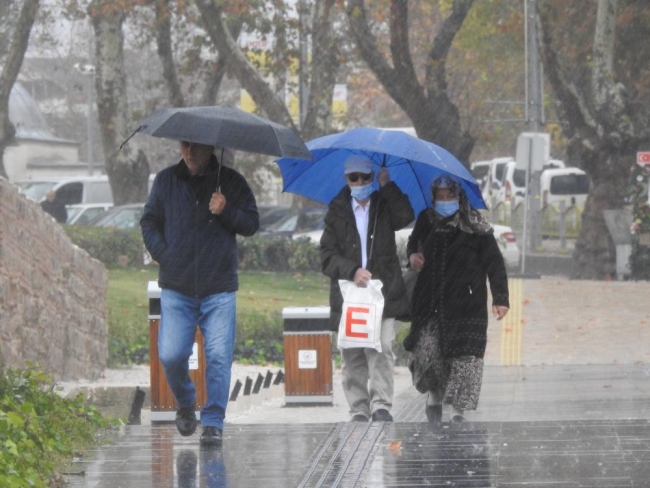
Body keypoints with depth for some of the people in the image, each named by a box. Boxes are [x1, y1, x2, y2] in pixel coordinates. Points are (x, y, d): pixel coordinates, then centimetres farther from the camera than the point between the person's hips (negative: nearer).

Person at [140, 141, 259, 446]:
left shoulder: (231, 182, 3)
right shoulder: (166, 180, 8)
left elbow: (252, 225, 3)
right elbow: (149, 222, 15)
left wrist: (226, 212, -16)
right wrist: (163, 255, 1)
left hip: (219, 288, -1)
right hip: (176, 288, 1)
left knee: (218, 356, -7)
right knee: (170, 355, -5)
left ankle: (213, 422, 2)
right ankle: (185, 405, 22)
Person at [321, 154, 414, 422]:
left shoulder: (384, 207, 12)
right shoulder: (337, 212, 12)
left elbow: (405, 217, -11)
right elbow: (328, 256, 4)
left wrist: (387, 186, -7)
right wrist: (352, 271, -13)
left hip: (382, 292, -1)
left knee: (381, 349, -15)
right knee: (352, 357, 0)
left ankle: (381, 405, -17)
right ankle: (358, 410, 4)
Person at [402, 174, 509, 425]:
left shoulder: (476, 228, -3)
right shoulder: (426, 221, 8)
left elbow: (494, 263, -2)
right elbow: (413, 242, 30)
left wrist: (500, 298, -9)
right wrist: (413, 254, 5)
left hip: (466, 302, -3)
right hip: (430, 302, 3)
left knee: (465, 356, -9)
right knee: (426, 350, -8)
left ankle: (457, 409, -2)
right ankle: (435, 396, 16)